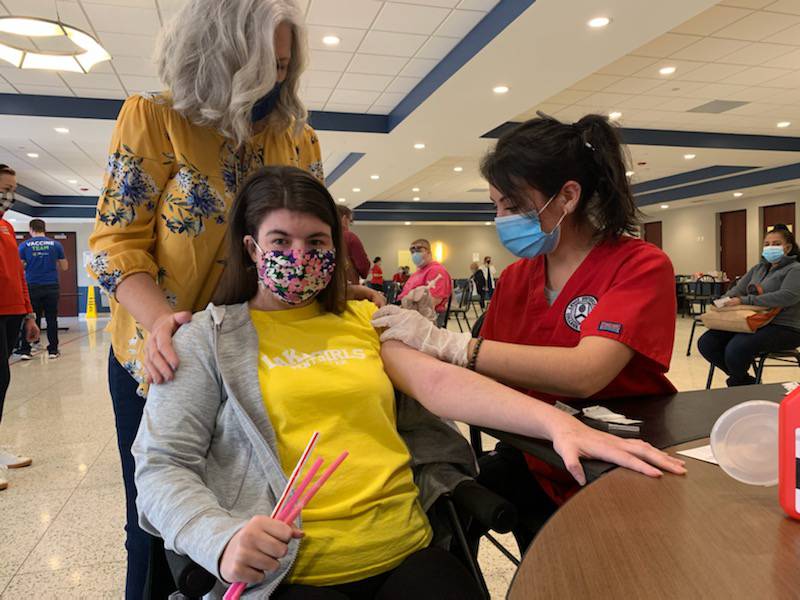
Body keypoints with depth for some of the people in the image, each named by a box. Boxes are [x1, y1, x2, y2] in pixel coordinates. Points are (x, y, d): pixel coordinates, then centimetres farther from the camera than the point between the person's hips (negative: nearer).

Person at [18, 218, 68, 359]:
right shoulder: (55, 244, 3)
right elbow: (64, 267, 7)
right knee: (51, 319, 6)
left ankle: (25, 350, 6)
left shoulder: (24, 245, 0)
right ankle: (53, 350, 9)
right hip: (51, 287, 0)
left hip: (32, 287, 0)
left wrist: (29, 265, 19)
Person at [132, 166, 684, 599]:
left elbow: (437, 382, -2)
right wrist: (221, 540, -20)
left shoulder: (367, 320, 13)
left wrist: (557, 422, -18)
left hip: (407, 555, 4)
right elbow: (163, 467, 0)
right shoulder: (210, 339, 5)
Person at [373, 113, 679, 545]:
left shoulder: (642, 266, -12)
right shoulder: (515, 278, 3)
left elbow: (584, 374, -29)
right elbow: (491, 379, 1)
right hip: (535, 459, 4)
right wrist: (423, 329, -16)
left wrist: (447, 343, -31)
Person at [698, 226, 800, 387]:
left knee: (736, 349, -34)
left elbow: (787, 296, -22)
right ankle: (746, 381, 4)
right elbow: (737, 290, 12)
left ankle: (740, 383, 0)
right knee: (706, 343, -11)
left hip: (783, 327, -7)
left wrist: (745, 301, -25)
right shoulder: (758, 268, 19)